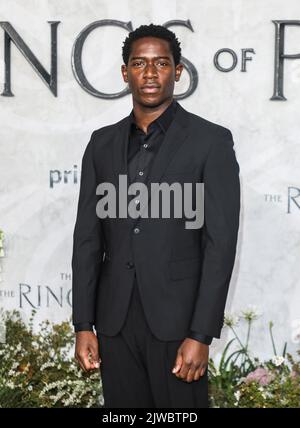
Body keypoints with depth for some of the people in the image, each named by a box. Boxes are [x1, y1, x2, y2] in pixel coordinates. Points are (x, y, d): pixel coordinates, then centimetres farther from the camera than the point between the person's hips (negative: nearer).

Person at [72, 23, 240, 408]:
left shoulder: (211, 141, -5)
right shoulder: (103, 143, 8)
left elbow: (221, 242, -9)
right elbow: (88, 237, 8)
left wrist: (201, 335, -14)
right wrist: (83, 325, 3)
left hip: (177, 318, -3)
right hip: (115, 320, 4)